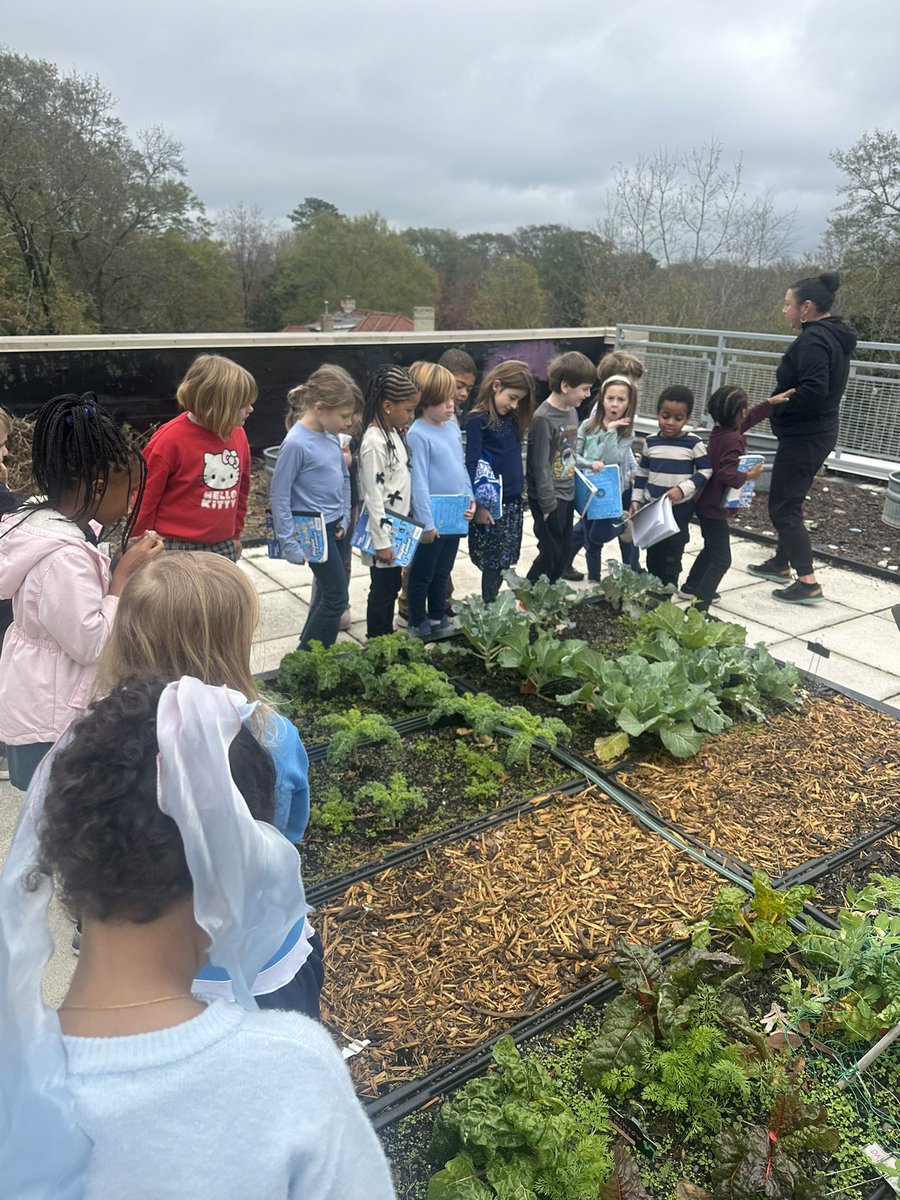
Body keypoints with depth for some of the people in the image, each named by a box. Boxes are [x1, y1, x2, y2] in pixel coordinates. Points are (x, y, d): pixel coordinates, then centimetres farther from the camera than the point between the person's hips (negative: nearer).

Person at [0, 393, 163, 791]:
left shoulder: (45, 521, 0)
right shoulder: (63, 558, -31)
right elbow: (92, 644, -27)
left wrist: (124, 563, -4)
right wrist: (125, 574, -24)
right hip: (52, 721, -9)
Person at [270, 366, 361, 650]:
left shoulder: (331, 435, 2)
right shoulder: (296, 443, -21)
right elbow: (279, 495, -17)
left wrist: (344, 518, 8)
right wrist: (290, 545, -17)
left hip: (335, 526, 8)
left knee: (327, 591, 17)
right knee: (338, 597, -3)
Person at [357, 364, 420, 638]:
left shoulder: (393, 432, 6)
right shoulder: (375, 441, -22)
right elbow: (373, 496, -22)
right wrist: (381, 541, -20)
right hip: (383, 531, -9)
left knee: (392, 587, 19)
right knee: (381, 591, 5)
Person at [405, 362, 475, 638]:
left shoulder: (453, 427, 7)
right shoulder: (417, 434, -17)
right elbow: (418, 480, -19)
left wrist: (469, 497, 5)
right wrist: (426, 522, -20)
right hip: (432, 519, -7)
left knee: (442, 572, 20)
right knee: (422, 574, 9)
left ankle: (438, 618, 35)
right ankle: (417, 624, 24)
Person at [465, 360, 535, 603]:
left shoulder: (512, 418, 10)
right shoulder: (478, 420, -11)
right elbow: (471, 464, -14)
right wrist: (478, 504, -17)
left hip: (513, 501, 7)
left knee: (505, 561, 12)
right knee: (493, 563, 0)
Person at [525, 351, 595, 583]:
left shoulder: (572, 411, 7)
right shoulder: (544, 418, -19)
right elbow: (541, 466, -19)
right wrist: (548, 505, -16)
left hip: (567, 495, 8)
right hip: (550, 498, -8)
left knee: (564, 552, 14)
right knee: (550, 553, -1)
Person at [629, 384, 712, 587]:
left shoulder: (693, 443, -10)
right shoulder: (650, 441, 1)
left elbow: (706, 471, -7)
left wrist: (683, 489, -19)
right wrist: (636, 499, 5)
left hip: (680, 509, -4)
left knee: (671, 556, 1)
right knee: (652, 553, 14)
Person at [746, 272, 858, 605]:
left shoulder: (813, 340, -20)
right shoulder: (835, 337, 12)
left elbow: (813, 390, -30)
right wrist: (783, 399, 8)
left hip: (803, 436, -10)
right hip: (820, 431, 10)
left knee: (782, 506, -4)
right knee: (789, 501, 21)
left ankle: (808, 583, -2)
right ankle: (781, 564, 35)